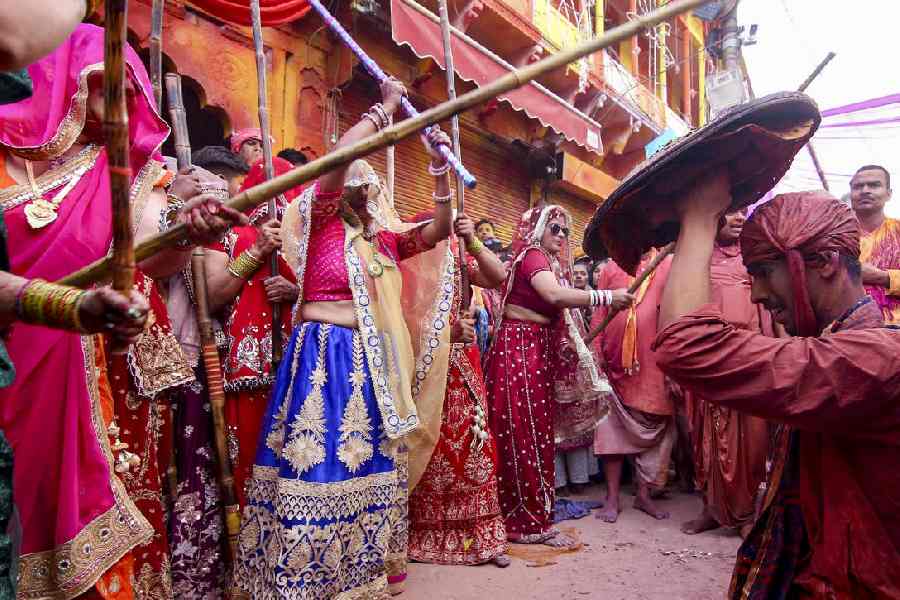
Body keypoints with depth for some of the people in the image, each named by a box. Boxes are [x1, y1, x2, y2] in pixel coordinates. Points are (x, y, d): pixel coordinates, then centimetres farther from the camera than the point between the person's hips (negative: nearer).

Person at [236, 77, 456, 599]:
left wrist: (440, 168, 10)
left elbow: (440, 229, 18)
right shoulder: (323, 223, -1)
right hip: (324, 359, -6)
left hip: (372, 366, 7)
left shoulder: (385, 239, 16)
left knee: (366, 467, 12)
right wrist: (386, 109, -3)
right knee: (319, 464, -5)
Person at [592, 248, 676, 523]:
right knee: (614, 426, 5)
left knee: (652, 428, 7)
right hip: (616, 361, 1)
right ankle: (612, 497, 13)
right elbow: (599, 313, 7)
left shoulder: (668, 265, 6)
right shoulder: (611, 269, 9)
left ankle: (644, 494, 21)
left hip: (655, 361, 0)